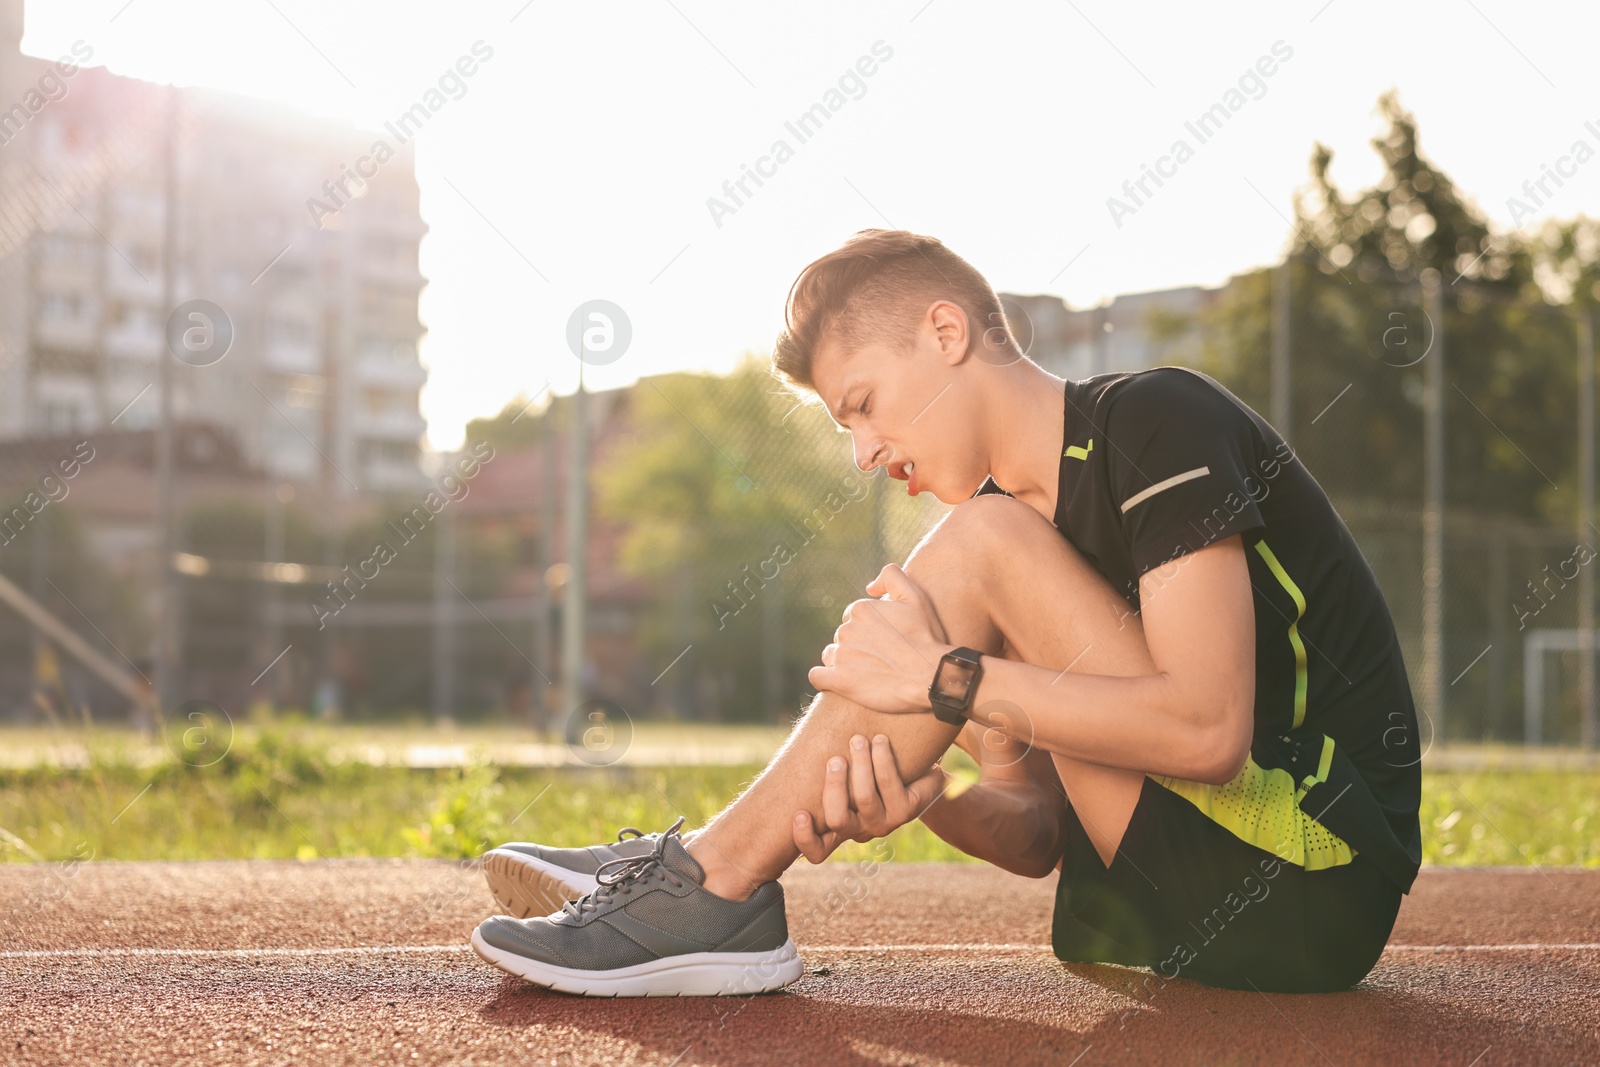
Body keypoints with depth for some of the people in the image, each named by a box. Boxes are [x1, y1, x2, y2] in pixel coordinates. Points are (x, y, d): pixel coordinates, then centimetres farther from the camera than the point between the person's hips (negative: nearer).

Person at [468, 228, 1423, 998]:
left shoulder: (1158, 420, -11)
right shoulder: (1014, 507, 13)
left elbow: (1210, 728, -25)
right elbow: (1044, 837, 7)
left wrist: (945, 678, -20)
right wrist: (923, 799, -14)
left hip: (1318, 884, -8)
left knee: (980, 551, -18)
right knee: (896, 619, 10)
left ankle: (716, 880, -13)